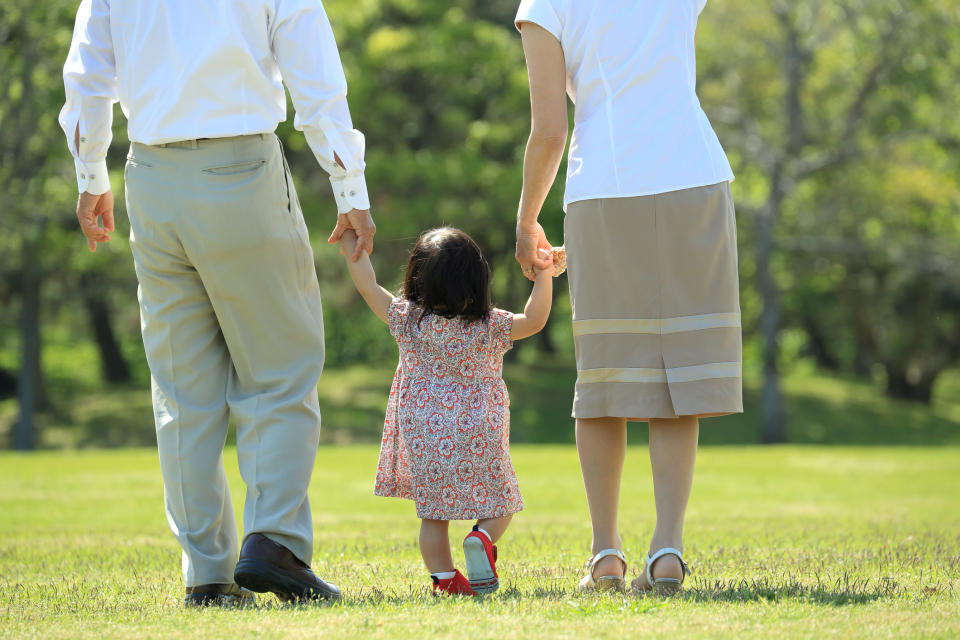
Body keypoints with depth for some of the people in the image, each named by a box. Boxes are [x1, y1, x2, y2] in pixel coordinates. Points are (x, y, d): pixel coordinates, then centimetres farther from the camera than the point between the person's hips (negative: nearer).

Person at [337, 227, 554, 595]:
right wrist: (543, 275, -5)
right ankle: (482, 538, -19)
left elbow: (369, 287, 6)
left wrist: (352, 248, 16)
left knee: (433, 513, 8)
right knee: (499, 506, 9)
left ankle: (444, 578, -1)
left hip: (423, 439, 2)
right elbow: (534, 320, -10)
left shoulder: (406, 320, -2)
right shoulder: (488, 327, -8)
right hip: (477, 438, -2)